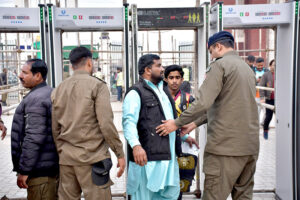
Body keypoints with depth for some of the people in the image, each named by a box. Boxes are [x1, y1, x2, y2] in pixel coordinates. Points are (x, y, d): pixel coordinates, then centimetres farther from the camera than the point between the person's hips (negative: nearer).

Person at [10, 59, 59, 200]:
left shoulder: (35, 99, -18)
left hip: (40, 169, -10)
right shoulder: (51, 93, 12)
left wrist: (23, 170, -17)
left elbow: (34, 138, -23)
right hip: (54, 164, 10)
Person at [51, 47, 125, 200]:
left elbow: (55, 129, 11)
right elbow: (106, 124, -14)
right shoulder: (97, 85, -7)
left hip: (66, 158, 6)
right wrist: (120, 154, -7)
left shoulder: (58, 89, 10)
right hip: (92, 158, -6)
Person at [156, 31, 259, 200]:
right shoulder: (248, 68, 18)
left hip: (225, 145, -8)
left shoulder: (220, 65, -7)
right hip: (251, 145, 8)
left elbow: (203, 103, -18)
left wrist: (177, 123, -5)